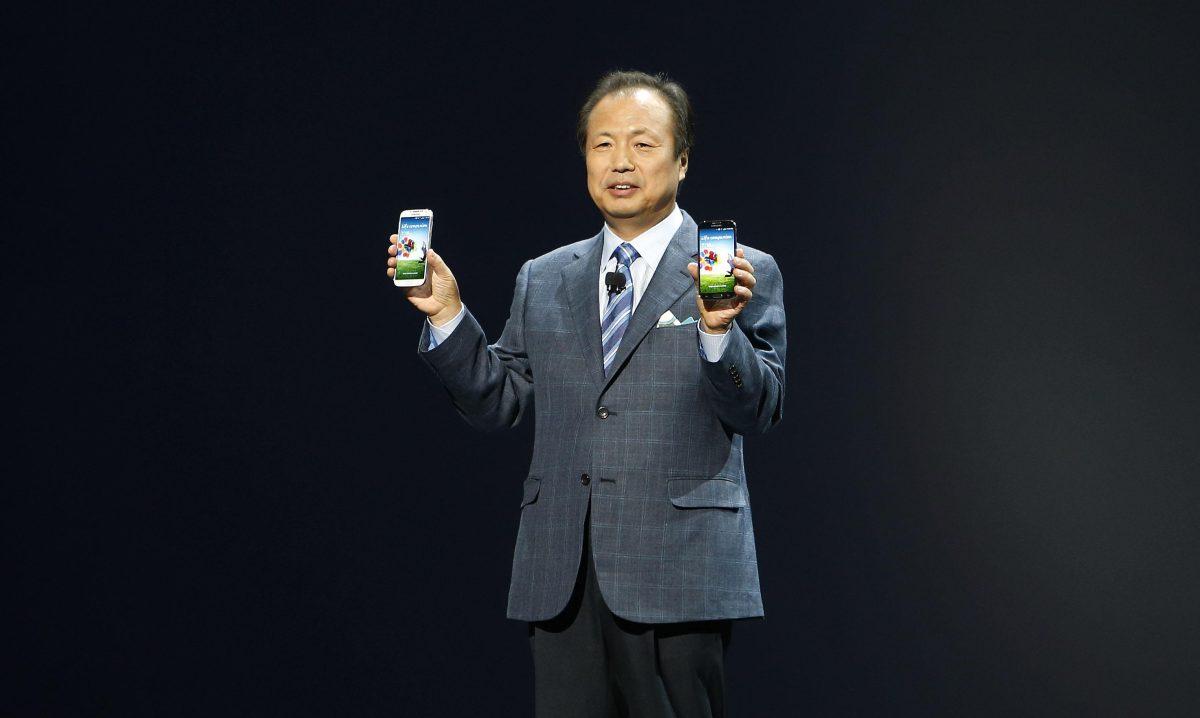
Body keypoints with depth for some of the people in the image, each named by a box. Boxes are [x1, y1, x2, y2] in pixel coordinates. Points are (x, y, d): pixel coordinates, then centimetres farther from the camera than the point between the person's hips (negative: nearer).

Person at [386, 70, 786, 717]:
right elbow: (497, 403, 12)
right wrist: (446, 315, -1)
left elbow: (758, 411, -6)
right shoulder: (542, 281, 15)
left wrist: (717, 331, -23)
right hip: (560, 580, 4)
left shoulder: (745, 274, 2)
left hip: (676, 573, -4)